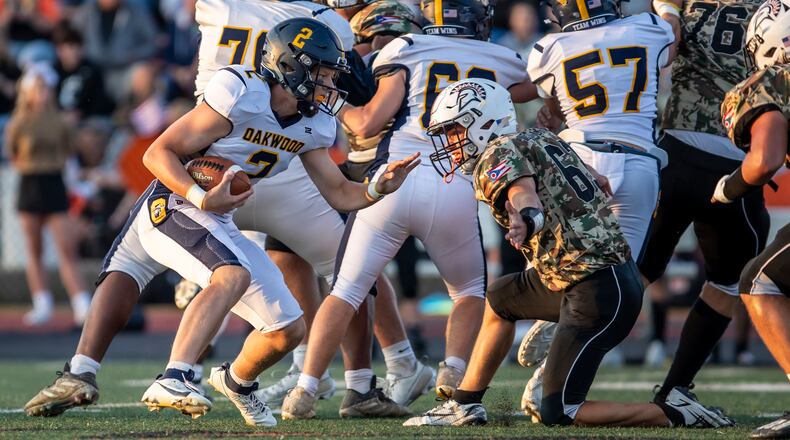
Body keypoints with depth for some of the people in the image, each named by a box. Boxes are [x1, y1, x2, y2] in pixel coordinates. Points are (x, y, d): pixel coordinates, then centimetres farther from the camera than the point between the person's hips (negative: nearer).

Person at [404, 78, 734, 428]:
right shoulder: (540, 138, 17)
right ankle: (465, 406, 31)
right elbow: (602, 184, 25)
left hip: (597, 293, -10)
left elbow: (523, 192, -30)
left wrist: (526, 220, -50)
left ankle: (677, 414, -5)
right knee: (500, 299, 27)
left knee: (557, 413, -5)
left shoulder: (497, 155, -8)